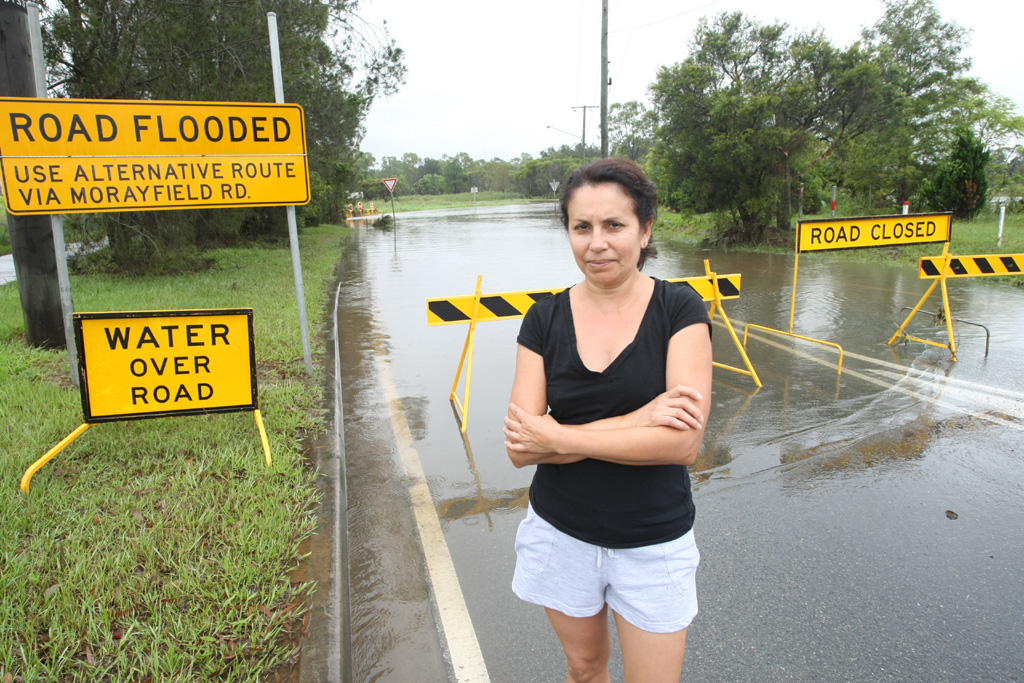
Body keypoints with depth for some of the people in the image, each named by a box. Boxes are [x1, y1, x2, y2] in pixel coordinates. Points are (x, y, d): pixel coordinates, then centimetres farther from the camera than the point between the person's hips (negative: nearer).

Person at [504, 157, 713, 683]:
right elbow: (520, 448, -14)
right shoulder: (545, 319, -6)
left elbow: (684, 443, -21)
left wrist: (557, 437, -19)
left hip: (652, 542, -2)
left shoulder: (679, 309, -12)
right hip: (560, 533, 2)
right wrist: (637, 421, -23)